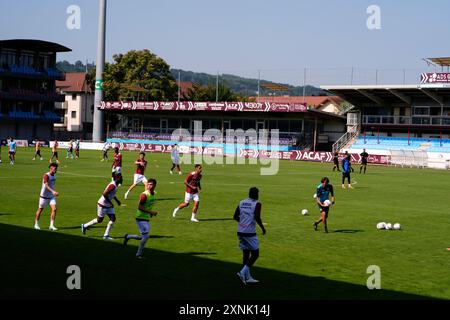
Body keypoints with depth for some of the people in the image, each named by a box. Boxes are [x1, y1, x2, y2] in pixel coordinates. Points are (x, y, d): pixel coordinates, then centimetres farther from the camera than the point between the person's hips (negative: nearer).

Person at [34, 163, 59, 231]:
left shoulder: (54, 175, 3)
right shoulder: (46, 176, -21)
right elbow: (47, 186, -35)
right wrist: (53, 191, -49)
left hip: (52, 196, 6)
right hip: (44, 196, -5)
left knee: (54, 209, -13)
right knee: (40, 210, 11)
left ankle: (51, 225, -9)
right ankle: (36, 224, 30)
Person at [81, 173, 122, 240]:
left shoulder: (116, 185, 5)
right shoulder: (112, 185, -26)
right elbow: (104, 194, -32)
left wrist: (117, 200, 16)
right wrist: (110, 202, -25)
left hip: (109, 205, 9)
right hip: (102, 205, -9)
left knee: (113, 219, -2)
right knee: (99, 220, 4)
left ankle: (106, 235, 2)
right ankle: (85, 226, 25)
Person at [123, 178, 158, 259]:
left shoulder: (155, 194, 5)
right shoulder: (144, 195, -21)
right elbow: (139, 207, -23)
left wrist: (151, 213, 8)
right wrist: (151, 212, -27)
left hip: (147, 218, 8)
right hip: (140, 218, -8)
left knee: (143, 237, 13)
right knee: (145, 236, -11)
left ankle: (127, 236, 34)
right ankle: (139, 254, 5)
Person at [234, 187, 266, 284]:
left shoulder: (241, 203, 10)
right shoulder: (257, 204, -8)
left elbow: (235, 217, 12)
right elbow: (257, 217, -20)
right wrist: (262, 228, -6)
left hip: (240, 232, 7)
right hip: (250, 232, -7)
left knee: (246, 253, 14)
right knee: (255, 254, 4)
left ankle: (247, 277, 17)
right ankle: (243, 272, -11)